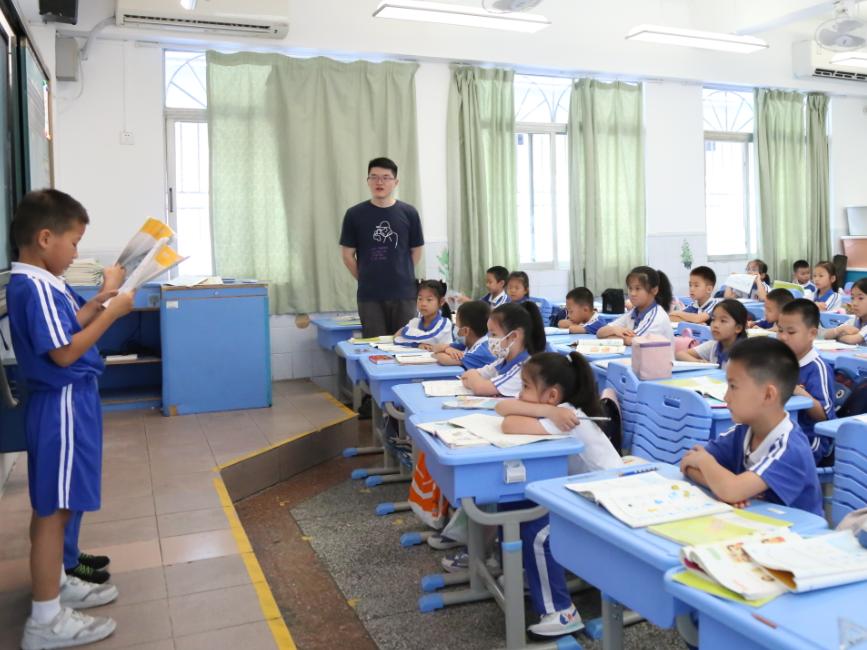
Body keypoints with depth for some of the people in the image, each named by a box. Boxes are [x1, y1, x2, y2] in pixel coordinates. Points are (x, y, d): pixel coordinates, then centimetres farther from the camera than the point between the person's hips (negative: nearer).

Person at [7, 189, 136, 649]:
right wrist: (112, 312, -19)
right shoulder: (36, 288, -21)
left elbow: (68, 327, 17)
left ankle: (55, 585, 35)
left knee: (53, 506, 20)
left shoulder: (37, 283, 10)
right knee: (53, 509, -2)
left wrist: (100, 298, 9)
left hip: (68, 402, 10)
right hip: (63, 405, -10)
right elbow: (63, 352, -24)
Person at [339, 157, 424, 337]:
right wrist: (366, 279, 7)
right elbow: (348, 255, 5)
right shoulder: (354, 214, -1)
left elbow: (416, 251, 9)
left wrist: (401, 276, 9)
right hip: (369, 296, 0)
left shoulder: (409, 213, 0)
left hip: (404, 294, 1)